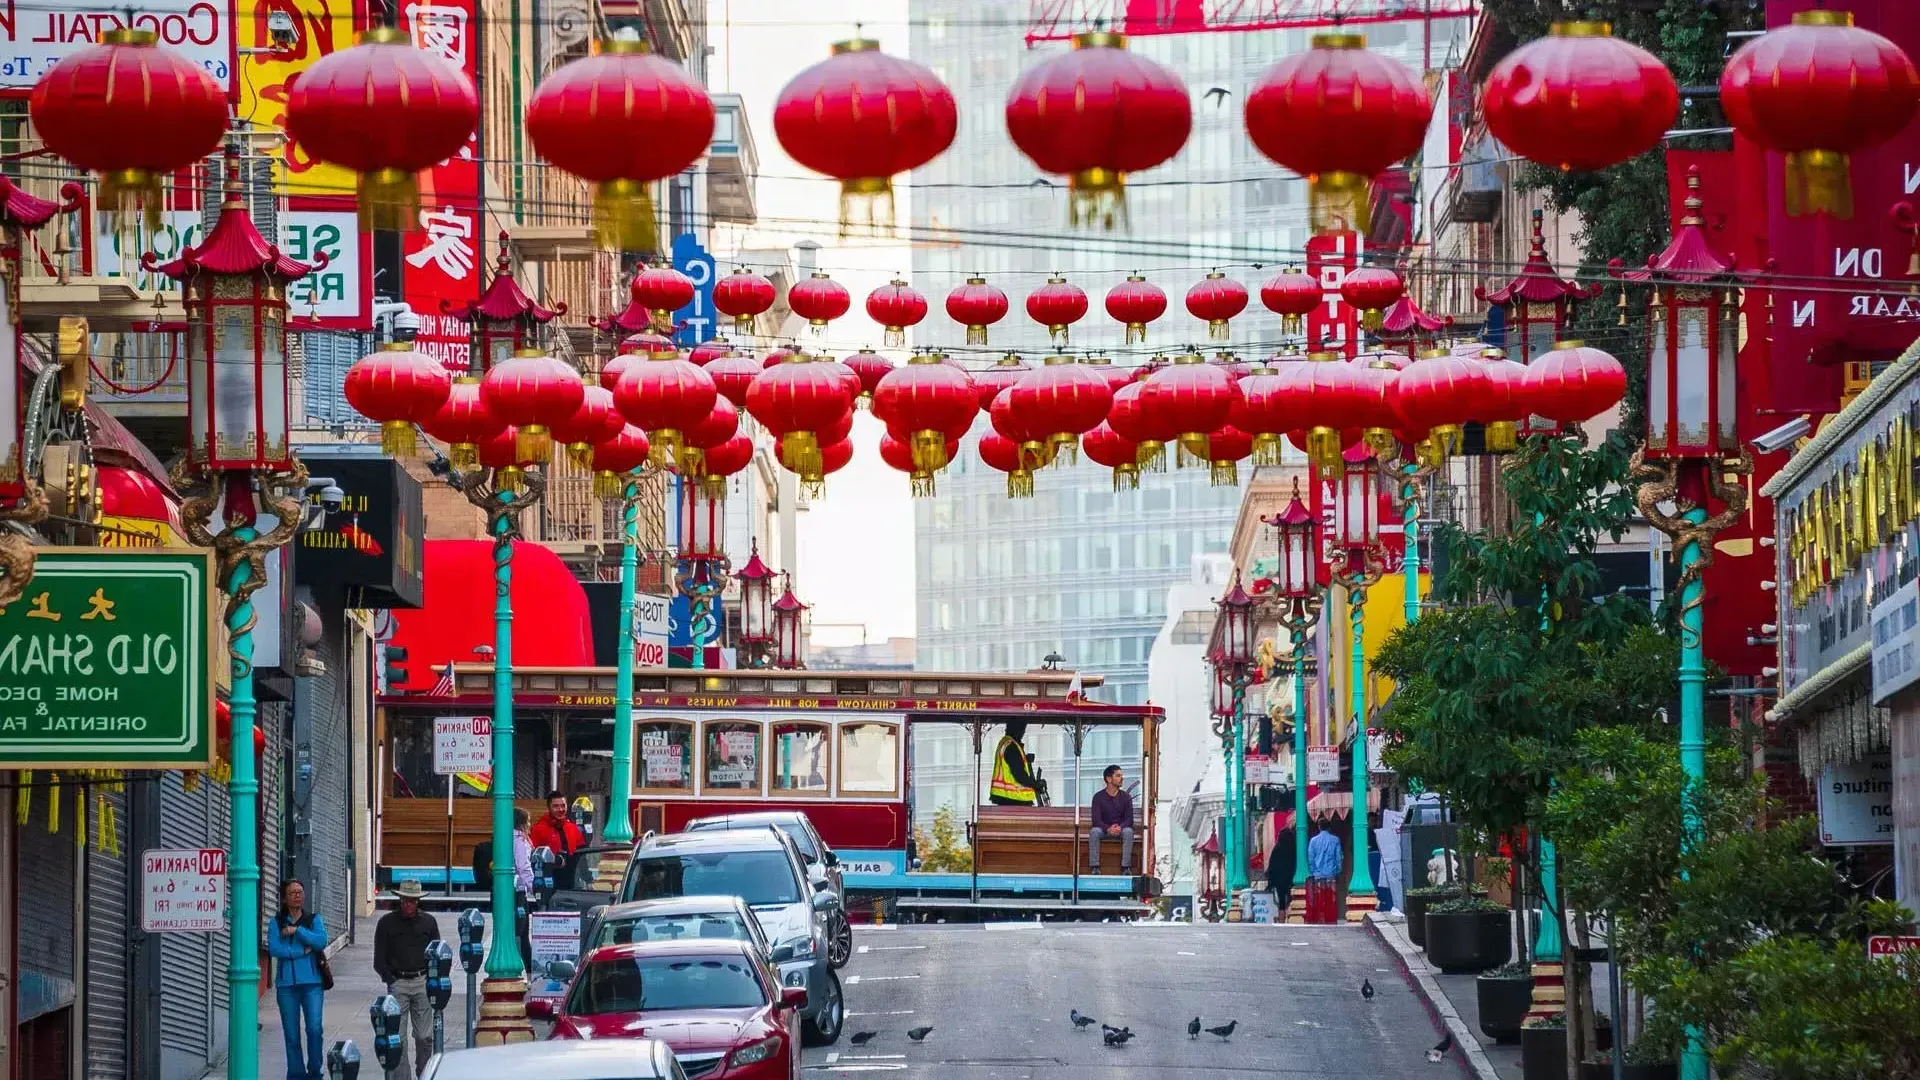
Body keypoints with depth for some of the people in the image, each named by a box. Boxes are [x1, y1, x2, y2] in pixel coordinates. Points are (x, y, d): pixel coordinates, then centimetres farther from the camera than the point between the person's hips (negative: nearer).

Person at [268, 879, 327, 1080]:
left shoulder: (313, 919, 10)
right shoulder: (277, 922, 8)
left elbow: (321, 941, -7)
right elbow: (274, 949, -7)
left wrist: (297, 930, -11)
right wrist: (303, 951, -9)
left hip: (311, 982, -1)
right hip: (286, 983, 1)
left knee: (314, 1029, -12)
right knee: (291, 1034, 1)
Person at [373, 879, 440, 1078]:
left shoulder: (428, 922, 11)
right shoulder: (387, 923, 5)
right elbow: (379, 960, 6)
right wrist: (391, 980, -7)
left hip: (422, 982, 1)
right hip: (397, 983, -1)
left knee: (425, 1037, -1)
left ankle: (424, 1074, 9)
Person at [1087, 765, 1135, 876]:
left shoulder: (1126, 797, 2)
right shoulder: (1098, 797, -3)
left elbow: (1129, 819, -4)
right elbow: (1096, 820, -11)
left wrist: (1120, 827, -26)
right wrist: (1108, 829, -30)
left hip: (1121, 829, 1)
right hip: (1104, 829, -1)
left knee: (1128, 831, -33)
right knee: (1094, 831, -33)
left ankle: (1126, 867, -32)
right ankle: (1094, 867, -33)